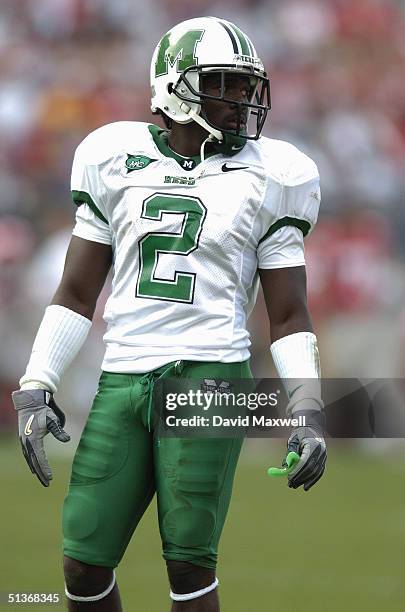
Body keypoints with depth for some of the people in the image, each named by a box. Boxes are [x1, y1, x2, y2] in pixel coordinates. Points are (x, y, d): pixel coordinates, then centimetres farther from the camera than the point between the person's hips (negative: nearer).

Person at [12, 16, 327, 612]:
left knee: (189, 563, -6)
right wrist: (35, 387, 5)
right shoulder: (117, 161, 9)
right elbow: (77, 294, 13)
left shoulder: (266, 178, 4)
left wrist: (308, 411, -4)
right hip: (122, 381, 3)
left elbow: (289, 316, 7)